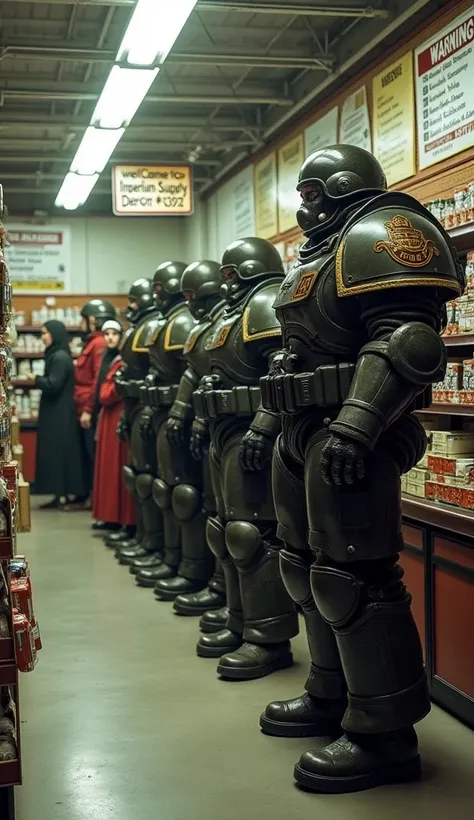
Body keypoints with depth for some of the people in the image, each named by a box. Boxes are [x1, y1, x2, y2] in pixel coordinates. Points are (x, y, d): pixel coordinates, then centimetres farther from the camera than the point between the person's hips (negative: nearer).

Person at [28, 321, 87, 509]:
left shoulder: (60, 357, -16)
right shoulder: (55, 355, 15)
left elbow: (53, 385, -21)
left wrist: (36, 379, -6)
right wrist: (40, 380, 5)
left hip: (59, 414, -10)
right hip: (56, 412, 10)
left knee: (59, 451, -6)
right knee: (57, 452, 9)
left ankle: (65, 495, -3)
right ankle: (62, 494, 10)